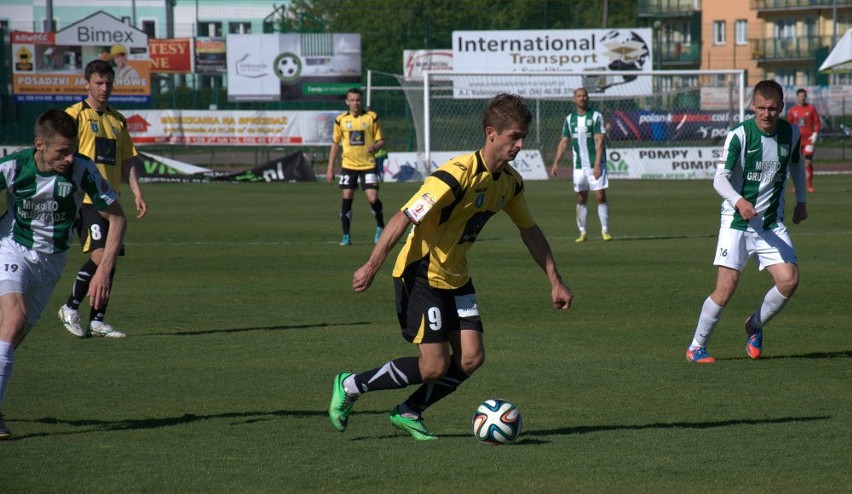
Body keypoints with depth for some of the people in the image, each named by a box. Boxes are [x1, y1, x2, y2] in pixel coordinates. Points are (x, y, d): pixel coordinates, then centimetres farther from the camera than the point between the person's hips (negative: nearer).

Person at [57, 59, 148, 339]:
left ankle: (97, 321, 12)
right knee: (99, 255, -19)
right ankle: (71, 309, -3)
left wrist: (137, 193, 10)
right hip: (85, 199, -7)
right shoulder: (75, 115, -2)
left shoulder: (117, 120, 17)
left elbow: (127, 160, 20)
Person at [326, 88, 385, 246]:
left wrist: (375, 147, -20)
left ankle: (380, 228, 17)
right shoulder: (341, 120, 3)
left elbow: (380, 140, 5)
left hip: (368, 164, -1)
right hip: (348, 165, 1)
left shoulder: (371, 117, -1)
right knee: (347, 199, -3)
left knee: (373, 198, -9)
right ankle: (346, 236, 4)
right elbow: (335, 144, 10)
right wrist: (330, 168, 7)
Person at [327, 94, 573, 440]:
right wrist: (371, 266, -32)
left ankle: (409, 413, 16)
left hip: (455, 278, 8)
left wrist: (555, 281, 15)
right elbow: (404, 218, -27)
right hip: (421, 275, -8)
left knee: (471, 357, -4)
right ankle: (349, 387, 7)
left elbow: (530, 231, 16)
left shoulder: (510, 181, 1)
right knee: (435, 366, -11)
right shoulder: (458, 174, -25)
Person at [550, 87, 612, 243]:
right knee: (581, 199, 5)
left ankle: (605, 231, -4)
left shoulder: (596, 116, -4)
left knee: (600, 196, -8)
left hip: (595, 164, -4)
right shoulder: (569, 119, 9)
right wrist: (556, 162, 3)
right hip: (579, 165, 4)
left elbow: (599, 141, -10)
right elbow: (564, 142, 12)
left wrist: (597, 164, -18)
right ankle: (582, 232, 12)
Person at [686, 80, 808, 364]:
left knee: (789, 280, -10)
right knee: (727, 287, -12)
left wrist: (801, 200, 19)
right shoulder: (739, 135, -15)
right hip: (737, 222, -4)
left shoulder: (791, 133, 1)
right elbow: (720, 178, -20)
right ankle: (696, 347, 5)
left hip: (772, 223, 4)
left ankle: (755, 325, 18)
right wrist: (738, 201, -38)